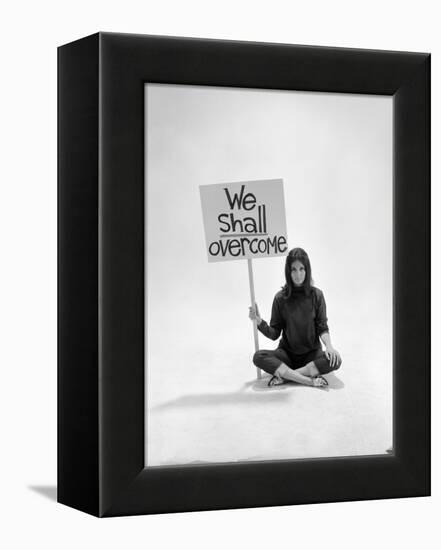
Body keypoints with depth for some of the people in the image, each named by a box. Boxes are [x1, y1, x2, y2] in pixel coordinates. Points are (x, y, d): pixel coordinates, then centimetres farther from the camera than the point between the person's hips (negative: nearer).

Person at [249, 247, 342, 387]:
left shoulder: (316, 295, -4)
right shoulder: (281, 298, -3)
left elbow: (322, 327, -2)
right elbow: (274, 334, -1)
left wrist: (328, 345, -21)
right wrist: (259, 322, -19)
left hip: (312, 353, 0)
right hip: (287, 353, 0)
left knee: (334, 360, -31)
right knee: (258, 357, -28)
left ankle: (284, 375, -25)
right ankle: (308, 380, -33)